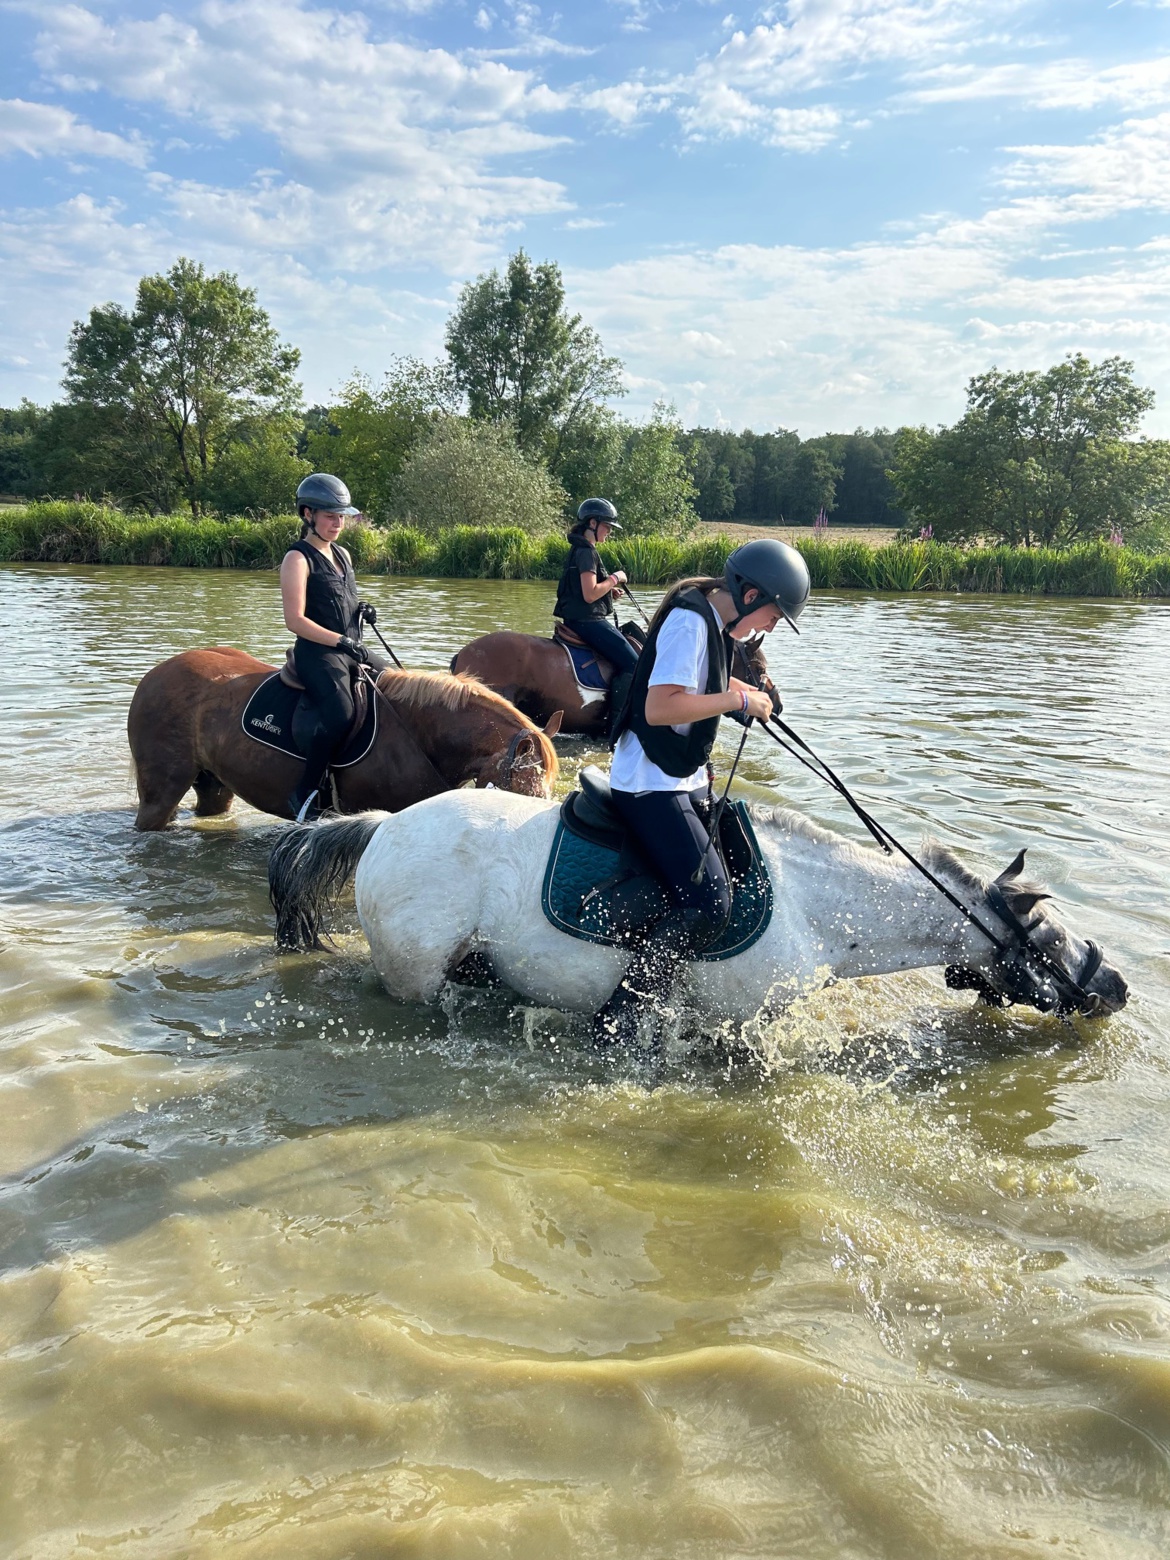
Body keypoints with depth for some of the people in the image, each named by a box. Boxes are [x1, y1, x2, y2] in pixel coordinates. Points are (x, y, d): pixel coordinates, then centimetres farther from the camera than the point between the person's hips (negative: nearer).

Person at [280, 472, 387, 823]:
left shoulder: (342, 554, 17)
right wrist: (342, 641, -22)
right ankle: (306, 794, -22)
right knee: (340, 715, -32)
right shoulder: (298, 558, -7)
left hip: (352, 650, 9)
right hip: (317, 653, -9)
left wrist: (363, 612, 6)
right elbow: (295, 620, -16)